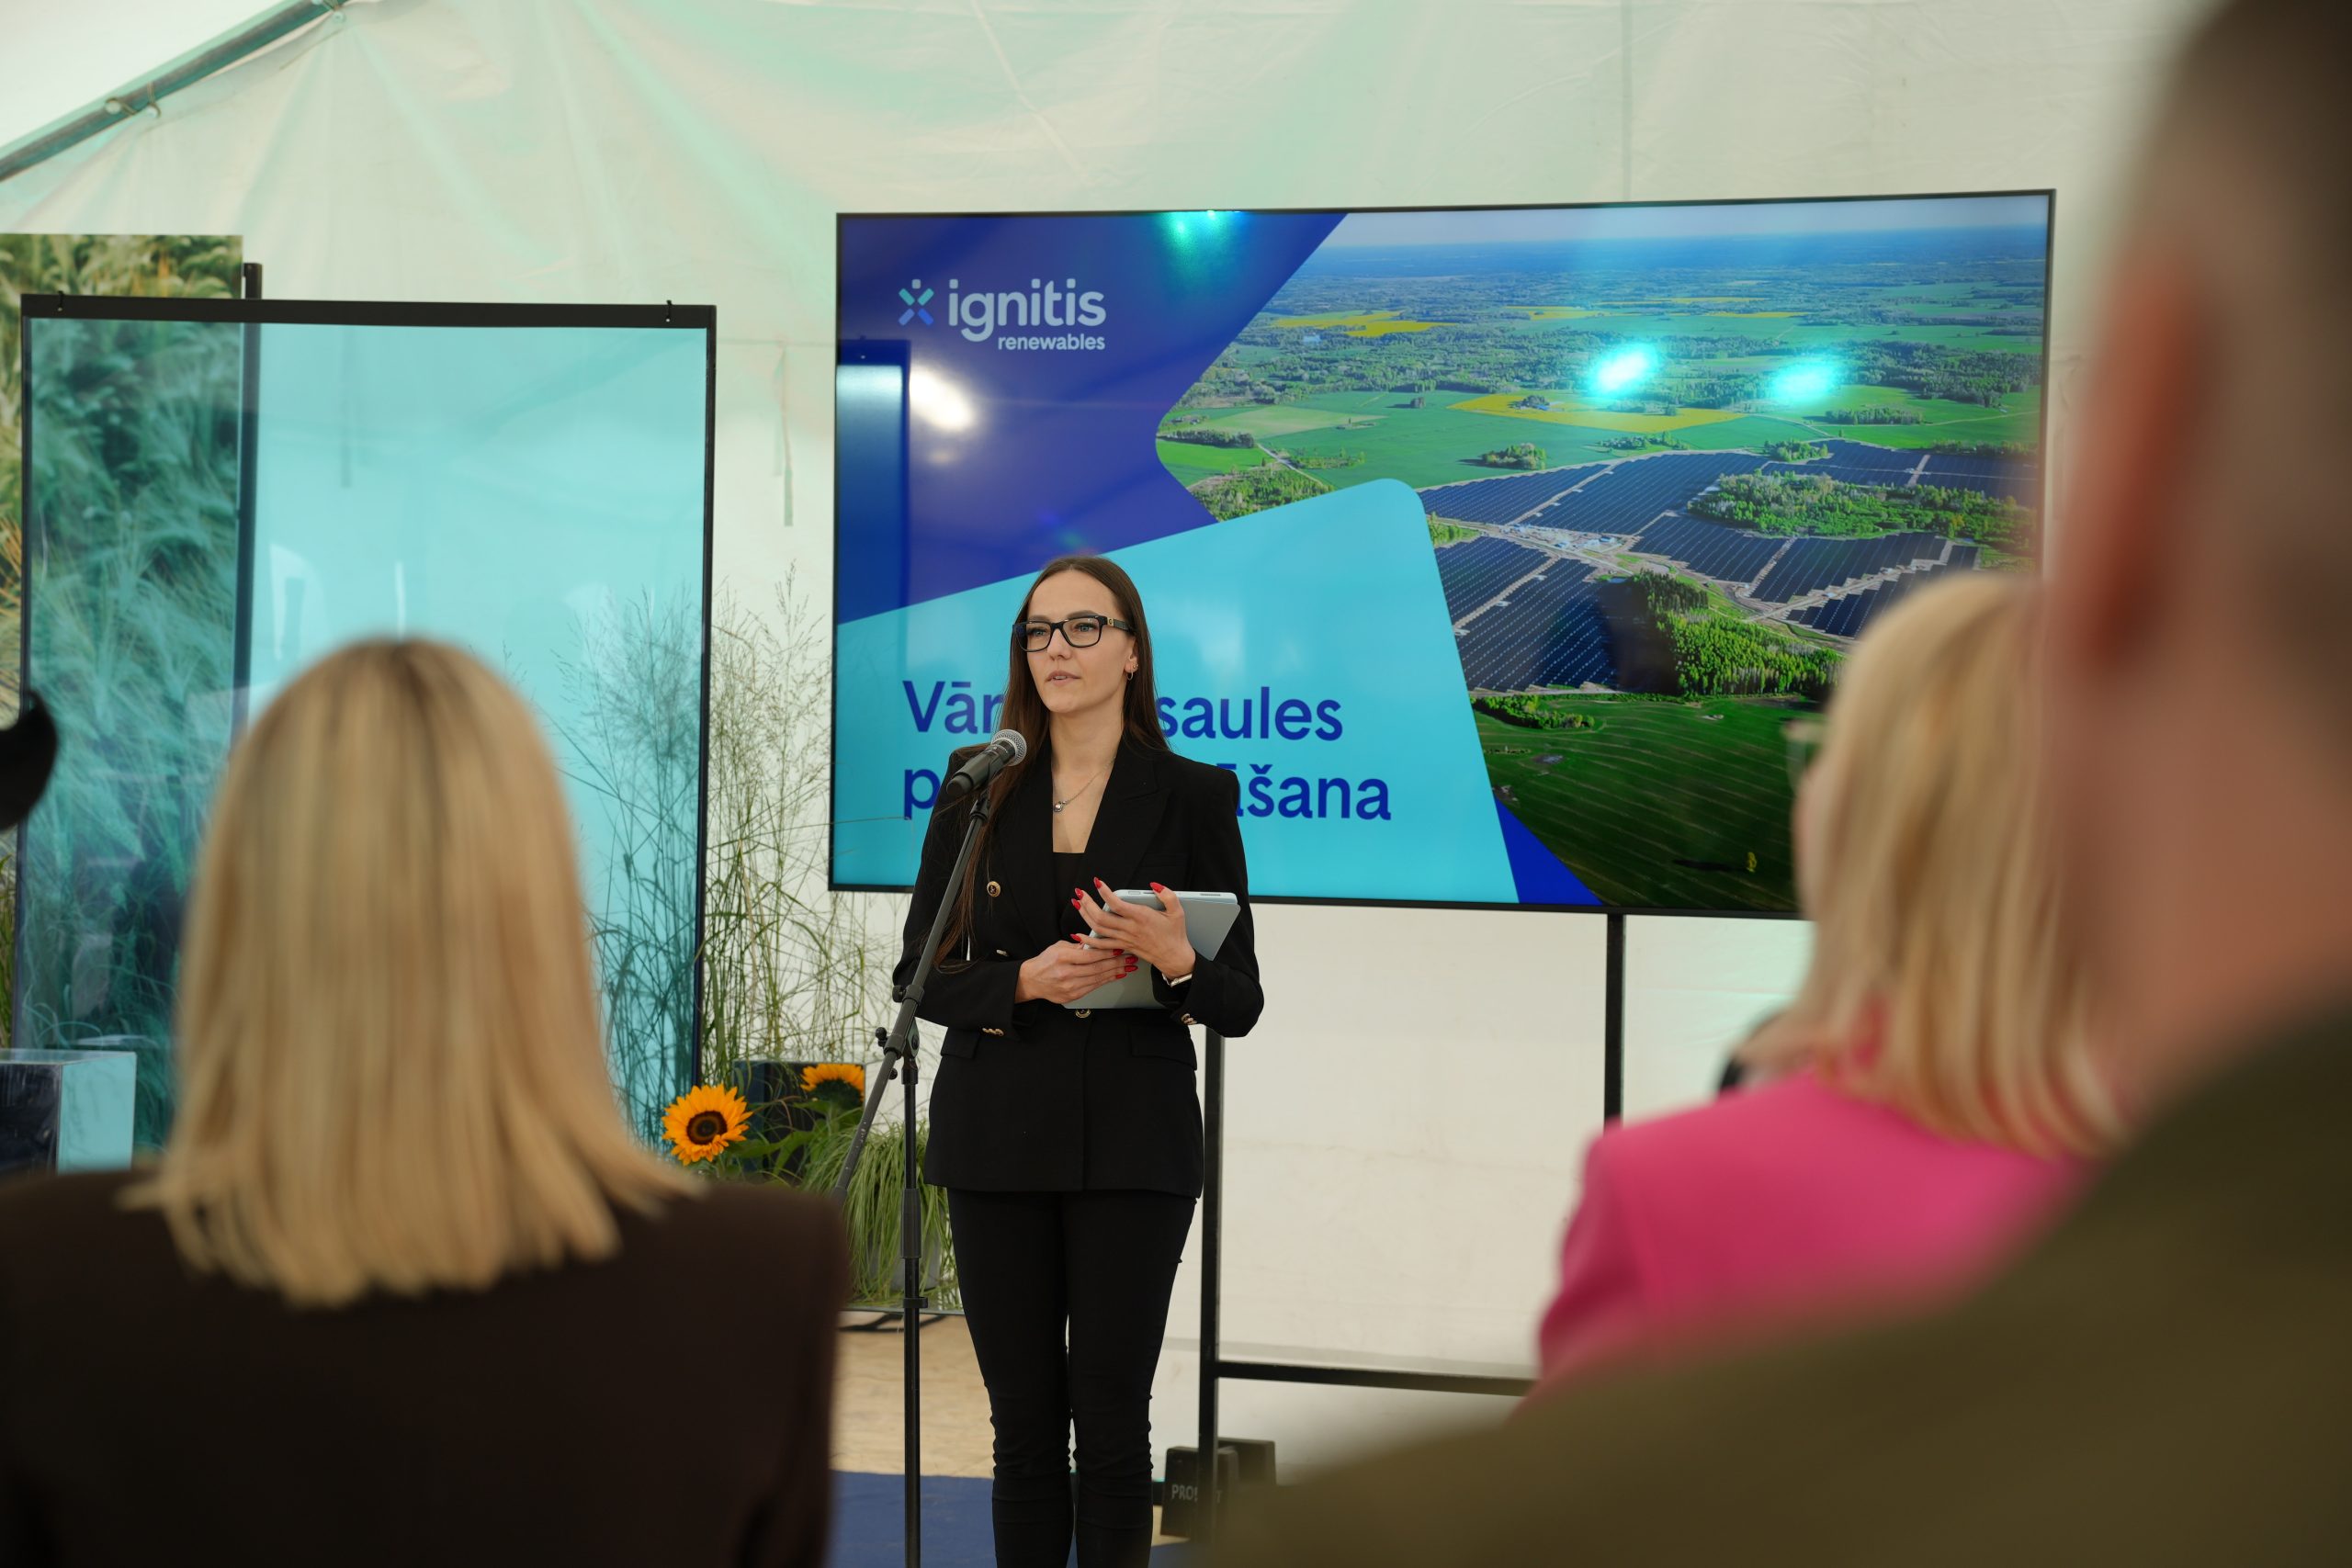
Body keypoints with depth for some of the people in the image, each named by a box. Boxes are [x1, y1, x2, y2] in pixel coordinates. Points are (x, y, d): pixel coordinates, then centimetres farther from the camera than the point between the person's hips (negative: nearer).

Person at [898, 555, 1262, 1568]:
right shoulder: (978, 792, 7)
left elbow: (1240, 1006, 1)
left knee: (1112, 1421, -1)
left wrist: (1174, 961, -20)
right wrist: (1024, 982, -12)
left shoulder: (1192, 796, 1)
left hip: (1132, 1139, -2)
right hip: (998, 1134, 2)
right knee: (1023, 1419, 6)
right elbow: (920, 975, 6)